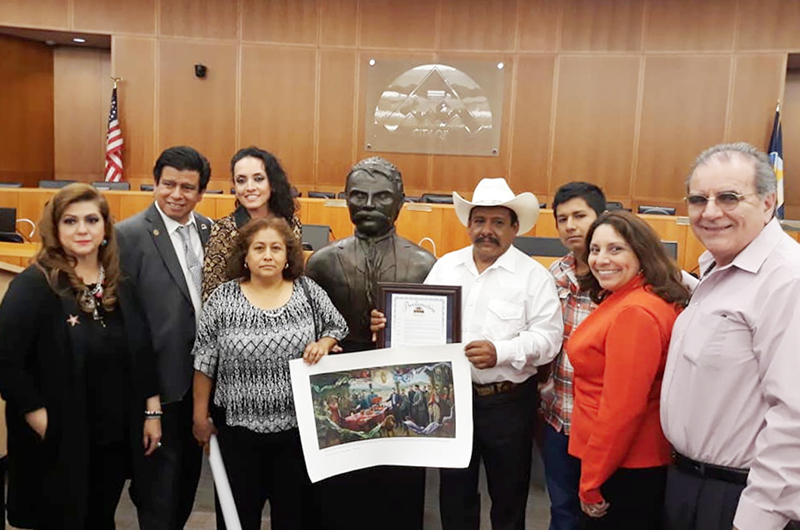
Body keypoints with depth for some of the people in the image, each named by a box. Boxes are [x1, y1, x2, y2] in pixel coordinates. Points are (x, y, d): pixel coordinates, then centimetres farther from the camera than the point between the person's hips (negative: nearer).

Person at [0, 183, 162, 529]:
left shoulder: (119, 286, 4)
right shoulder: (33, 285, -13)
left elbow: (143, 353, 7)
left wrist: (152, 412, 4)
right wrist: (41, 420, -17)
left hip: (117, 438, 5)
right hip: (61, 441, -5)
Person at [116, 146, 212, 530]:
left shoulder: (208, 230, 4)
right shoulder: (129, 235, -14)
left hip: (201, 373, 6)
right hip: (161, 376, -6)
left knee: (189, 468, 21)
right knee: (160, 474, 9)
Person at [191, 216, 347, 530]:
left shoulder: (308, 291, -2)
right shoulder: (223, 299, -5)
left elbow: (338, 328, 10)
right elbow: (204, 364, 0)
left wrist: (323, 344, -11)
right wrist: (200, 416, 2)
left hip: (297, 424, 1)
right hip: (238, 425, 0)